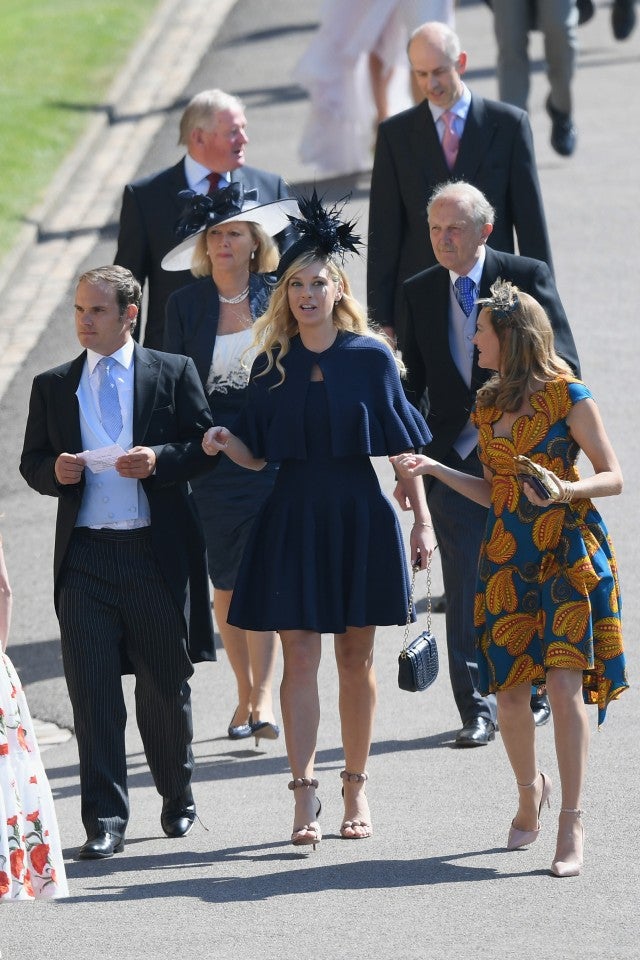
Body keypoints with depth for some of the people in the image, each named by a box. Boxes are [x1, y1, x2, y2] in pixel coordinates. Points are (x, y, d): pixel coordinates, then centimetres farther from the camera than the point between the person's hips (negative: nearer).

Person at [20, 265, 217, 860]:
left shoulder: (173, 374, 5)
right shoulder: (53, 386, 11)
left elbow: (204, 447, 2)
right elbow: (31, 464, 13)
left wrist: (159, 459, -16)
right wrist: (55, 471, -9)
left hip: (158, 552, -1)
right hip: (86, 555, 1)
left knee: (166, 687, 9)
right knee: (92, 690, -6)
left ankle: (178, 800, 30)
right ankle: (104, 822, -5)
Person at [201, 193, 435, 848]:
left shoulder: (371, 357, -2)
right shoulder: (272, 365, 3)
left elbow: (402, 447, 1)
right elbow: (260, 455, 6)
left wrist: (421, 521, -2)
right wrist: (225, 444, -15)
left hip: (361, 520, -1)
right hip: (294, 518, 1)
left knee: (355, 659, 6)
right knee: (299, 657, -5)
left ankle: (356, 791, 17)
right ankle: (304, 799, -6)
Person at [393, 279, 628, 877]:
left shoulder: (568, 396, -7)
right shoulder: (488, 405, 11)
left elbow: (613, 476, -4)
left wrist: (567, 489, -21)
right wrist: (434, 469, 8)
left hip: (568, 554, -6)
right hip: (507, 558, 6)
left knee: (564, 682, -13)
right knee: (508, 691, 5)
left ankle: (570, 825, -10)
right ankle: (530, 789, 32)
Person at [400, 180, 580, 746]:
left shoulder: (527, 277, -4)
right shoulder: (420, 292, 6)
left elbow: (563, 366, -3)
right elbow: (414, 381, 10)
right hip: (454, 461, 2)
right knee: (464, 587, -1)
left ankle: (533, 695, 25)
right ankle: (476, 709, 4)